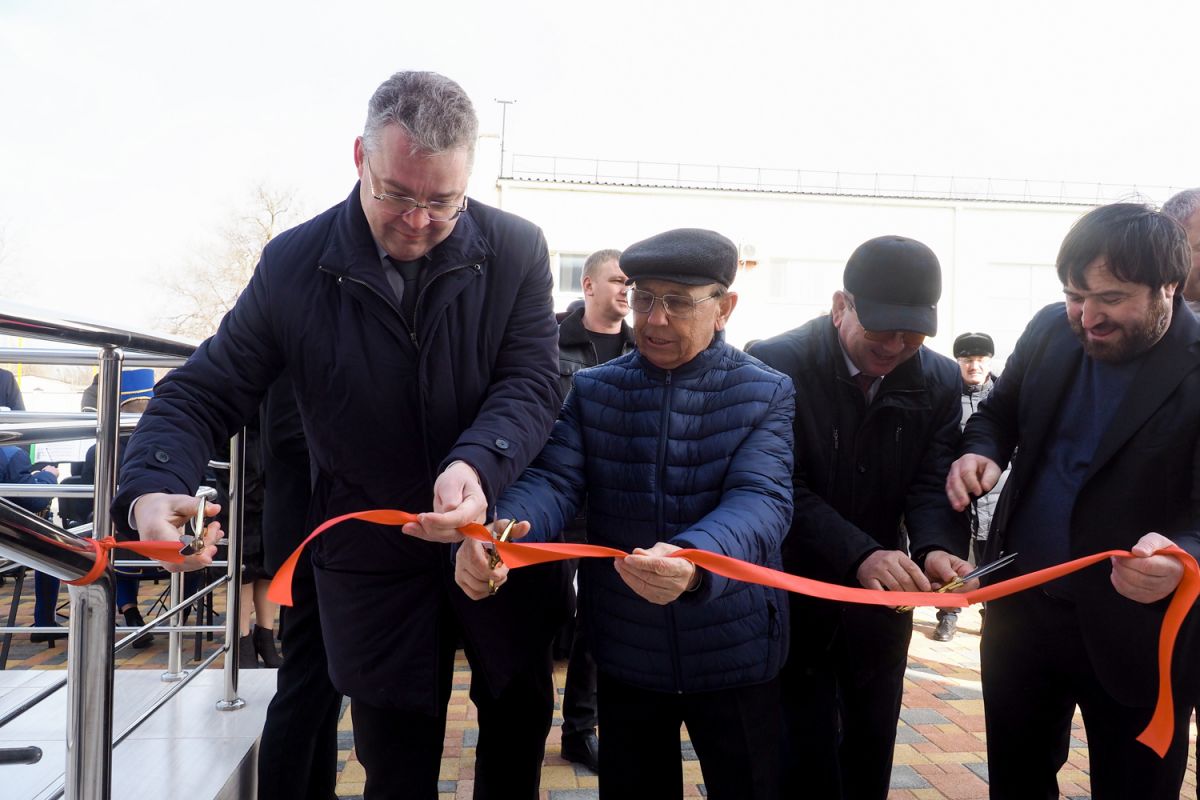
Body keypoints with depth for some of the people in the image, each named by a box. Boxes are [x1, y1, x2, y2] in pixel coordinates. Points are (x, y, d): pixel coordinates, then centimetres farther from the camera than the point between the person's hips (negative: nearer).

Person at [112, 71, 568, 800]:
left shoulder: (516, 251, -9)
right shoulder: (294, 265, -8)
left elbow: (533, 382, -15)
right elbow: (205, 394, -4)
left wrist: (478, 465, -35)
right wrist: (153, 487, -24)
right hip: (373, 560, 0)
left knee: (520, 730, 21)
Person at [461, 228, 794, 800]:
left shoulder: (765, 395, -7)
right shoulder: (591, 390, 0)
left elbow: (761, 500, -22)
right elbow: (552, 480, -12)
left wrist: (694, 561, -44)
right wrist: (490, 540, -34)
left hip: (734, 655, -1)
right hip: (624, 653, 2)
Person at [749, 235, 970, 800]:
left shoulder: (940, 380, -2)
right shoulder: (775, 365, -18)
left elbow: (933, 484, -8)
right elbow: (784, 488, -24)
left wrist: (937, 548, -30)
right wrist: (859, 555, -38)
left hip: (881, 595, 5)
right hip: (795, 597, -4)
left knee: (871, 752, 20)